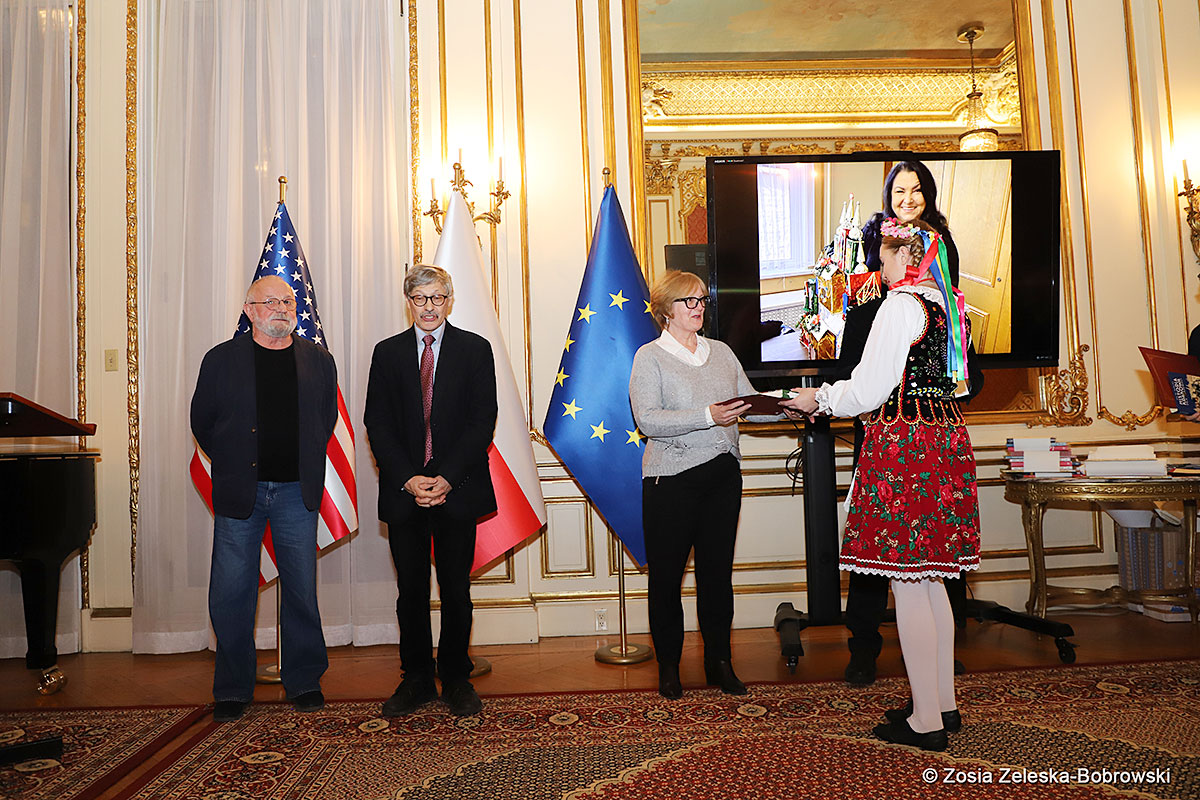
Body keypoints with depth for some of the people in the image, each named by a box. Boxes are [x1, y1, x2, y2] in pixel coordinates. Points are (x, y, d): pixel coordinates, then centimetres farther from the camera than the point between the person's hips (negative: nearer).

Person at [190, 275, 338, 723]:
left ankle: (304, 682, 22)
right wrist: (233, 466, 7)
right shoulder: (221, 360, 3)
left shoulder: (318, 361, 7)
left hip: (297, 492, 1)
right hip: (239, 492, 0)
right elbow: (202, 423, 10)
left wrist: (306, 468, 8)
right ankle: (233, 690, 20)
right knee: (231, 593, 3)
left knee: (301, 589, 7)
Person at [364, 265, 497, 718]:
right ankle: (416, 679, 21)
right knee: (411, 590, 8)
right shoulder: (388, 353, 10)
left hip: (456, 489, -1)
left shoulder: (475, 349, 4)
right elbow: (377, 424, 4)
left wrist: (447, 478, -12)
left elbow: (483, 420, -3)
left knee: (456, 589, 6)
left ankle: (456, 678, 20)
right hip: (403, 490, 2)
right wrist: (407, 479, -9)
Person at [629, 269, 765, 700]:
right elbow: (648, 420, -15)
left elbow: (750, 403, 16)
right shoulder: (650, 357, -2)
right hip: (672, 479, -4)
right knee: (666, 575, 4)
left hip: (723, 475, 5)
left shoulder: (721, 351, 15)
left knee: (718, 570, 11)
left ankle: (719, 662, 25)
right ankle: (668, 668, 20)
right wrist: (708, 416, -23)